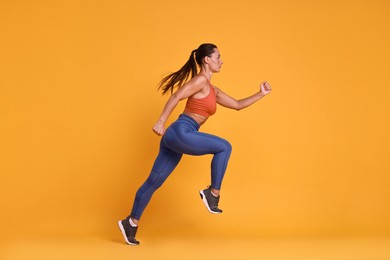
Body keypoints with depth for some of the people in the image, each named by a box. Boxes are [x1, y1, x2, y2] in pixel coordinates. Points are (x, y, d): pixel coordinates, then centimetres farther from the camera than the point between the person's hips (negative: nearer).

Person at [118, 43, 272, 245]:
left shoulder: (213, 90, 22)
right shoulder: (201, 80, -6)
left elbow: (237, 105, 26)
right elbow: (176, 97, -14)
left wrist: (260, 94, 21)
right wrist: (161, 122, -19)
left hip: (176, 137, 9)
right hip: (180, 133, -9)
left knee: (154, 181, 11)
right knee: (224, 147, -3)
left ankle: (131, 222, 17)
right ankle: (213, 193, 2)